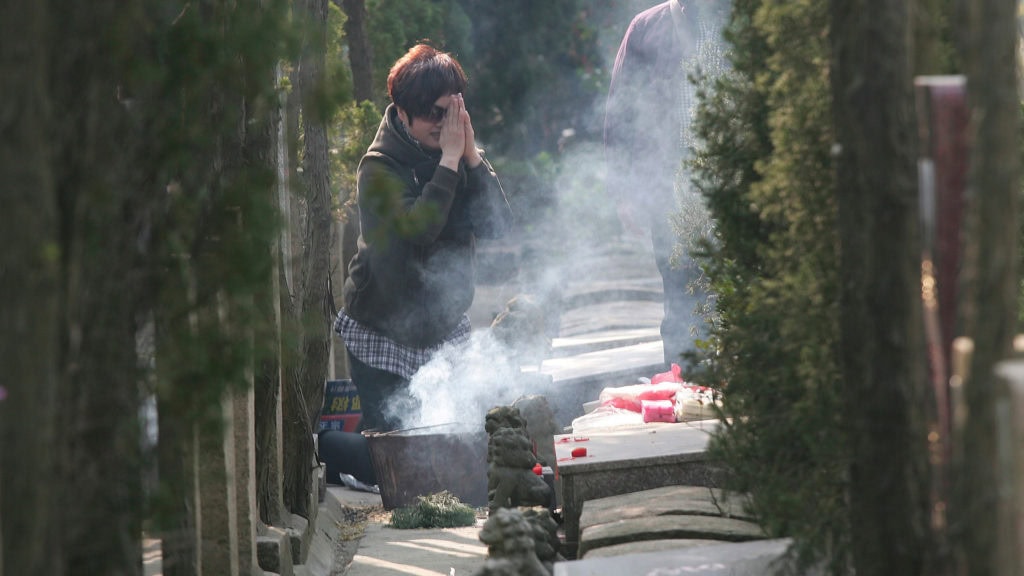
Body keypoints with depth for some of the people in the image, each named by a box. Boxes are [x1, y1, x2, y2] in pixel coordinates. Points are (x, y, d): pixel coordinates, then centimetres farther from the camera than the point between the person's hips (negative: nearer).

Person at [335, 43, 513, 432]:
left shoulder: (460, 158, 2)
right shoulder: (379, 168, -14)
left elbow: (498, 225, -10)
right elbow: (418, 228, -30)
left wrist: (471, 154, -17)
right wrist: (449, 159, -25)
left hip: (445, 328, 5)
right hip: (384, 338, -5)